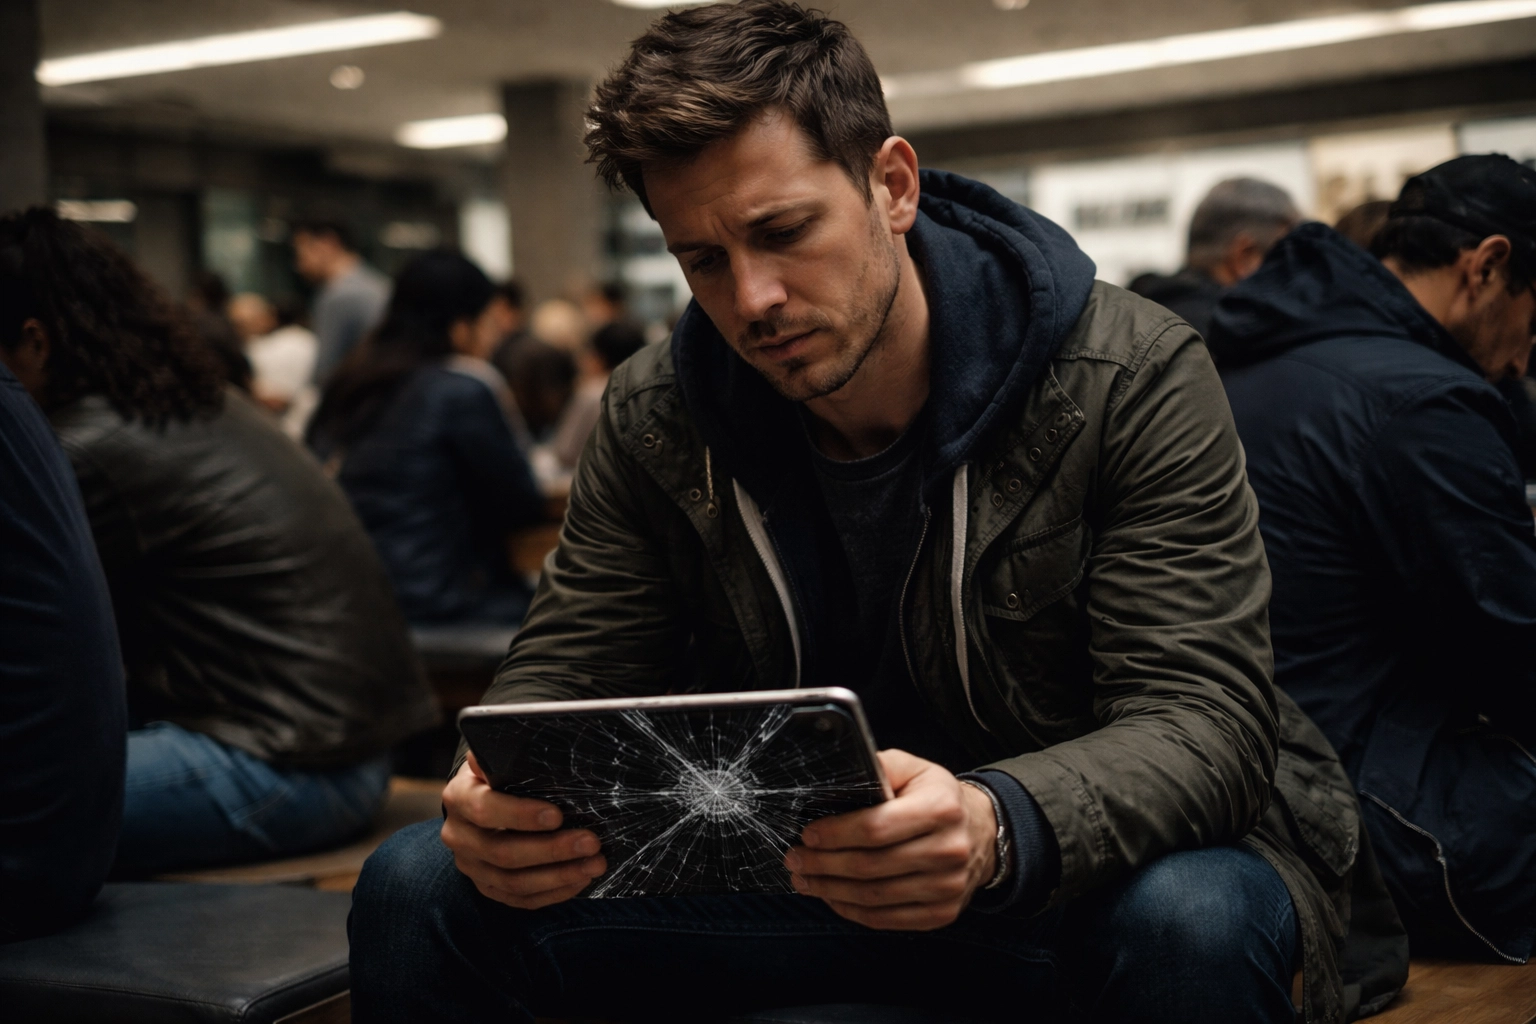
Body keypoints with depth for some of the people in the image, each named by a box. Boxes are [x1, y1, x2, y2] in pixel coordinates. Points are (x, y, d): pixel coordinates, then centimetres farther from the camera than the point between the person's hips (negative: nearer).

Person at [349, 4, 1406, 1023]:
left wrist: (998, 826, -43)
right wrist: (505, 796, -26)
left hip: (1073, 872, -2)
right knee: (421, 892, -15)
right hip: (790, 868, 3)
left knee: (1193, 925, -39)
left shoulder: (1132, 376, -15)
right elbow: (568, 671, 1)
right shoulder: (655, 416, -2)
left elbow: (1203, 714, -21)